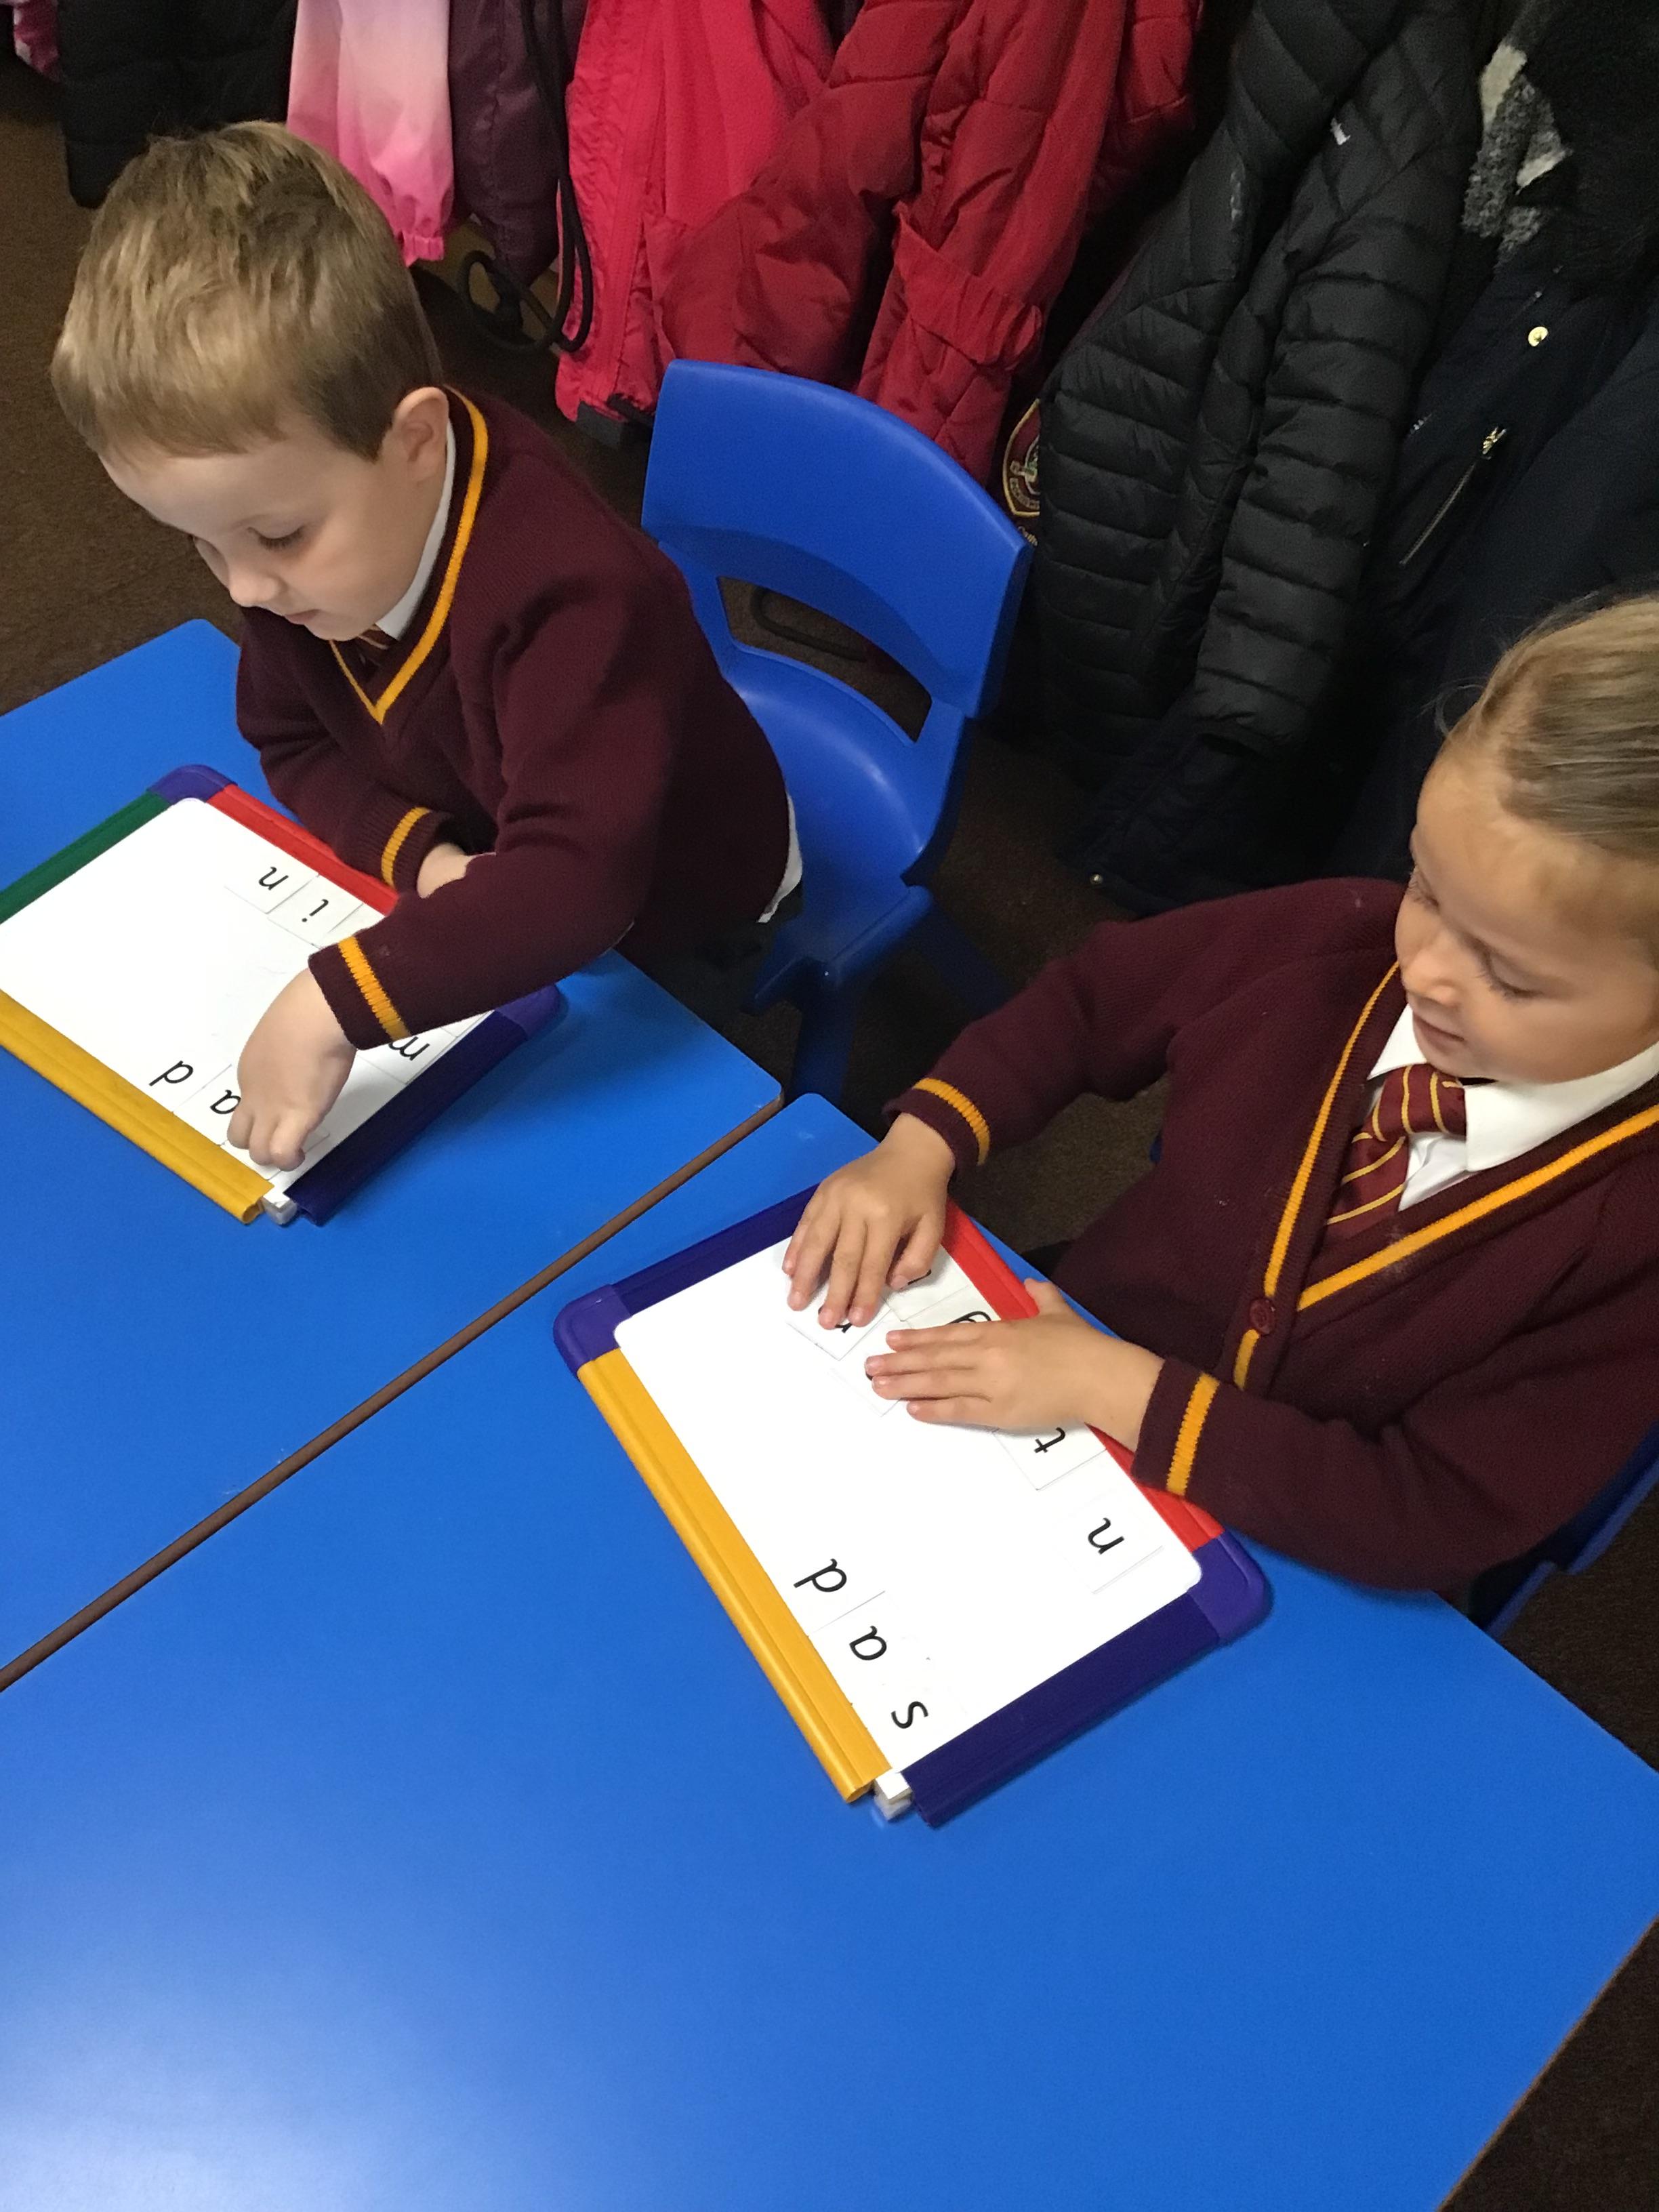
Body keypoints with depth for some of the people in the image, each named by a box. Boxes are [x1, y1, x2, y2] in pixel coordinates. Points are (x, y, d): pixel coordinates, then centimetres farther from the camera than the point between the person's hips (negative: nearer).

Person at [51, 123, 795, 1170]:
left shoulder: (569, 590, -40)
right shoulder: (297, 540, -16)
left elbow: (575, 882, -48)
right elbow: (293, 746, -3)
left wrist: (337, 1004, -53)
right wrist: (421, 856, -22)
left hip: (677, 917, -7)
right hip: (486, 891, 7)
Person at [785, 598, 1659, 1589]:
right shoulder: (1334, 942, -13)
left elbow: (1439, 1521, -22)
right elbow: (1090, 996, 3)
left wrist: (1120, 1390, -27)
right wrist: (921, 1146, -12)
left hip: (1255, 1566, -4)